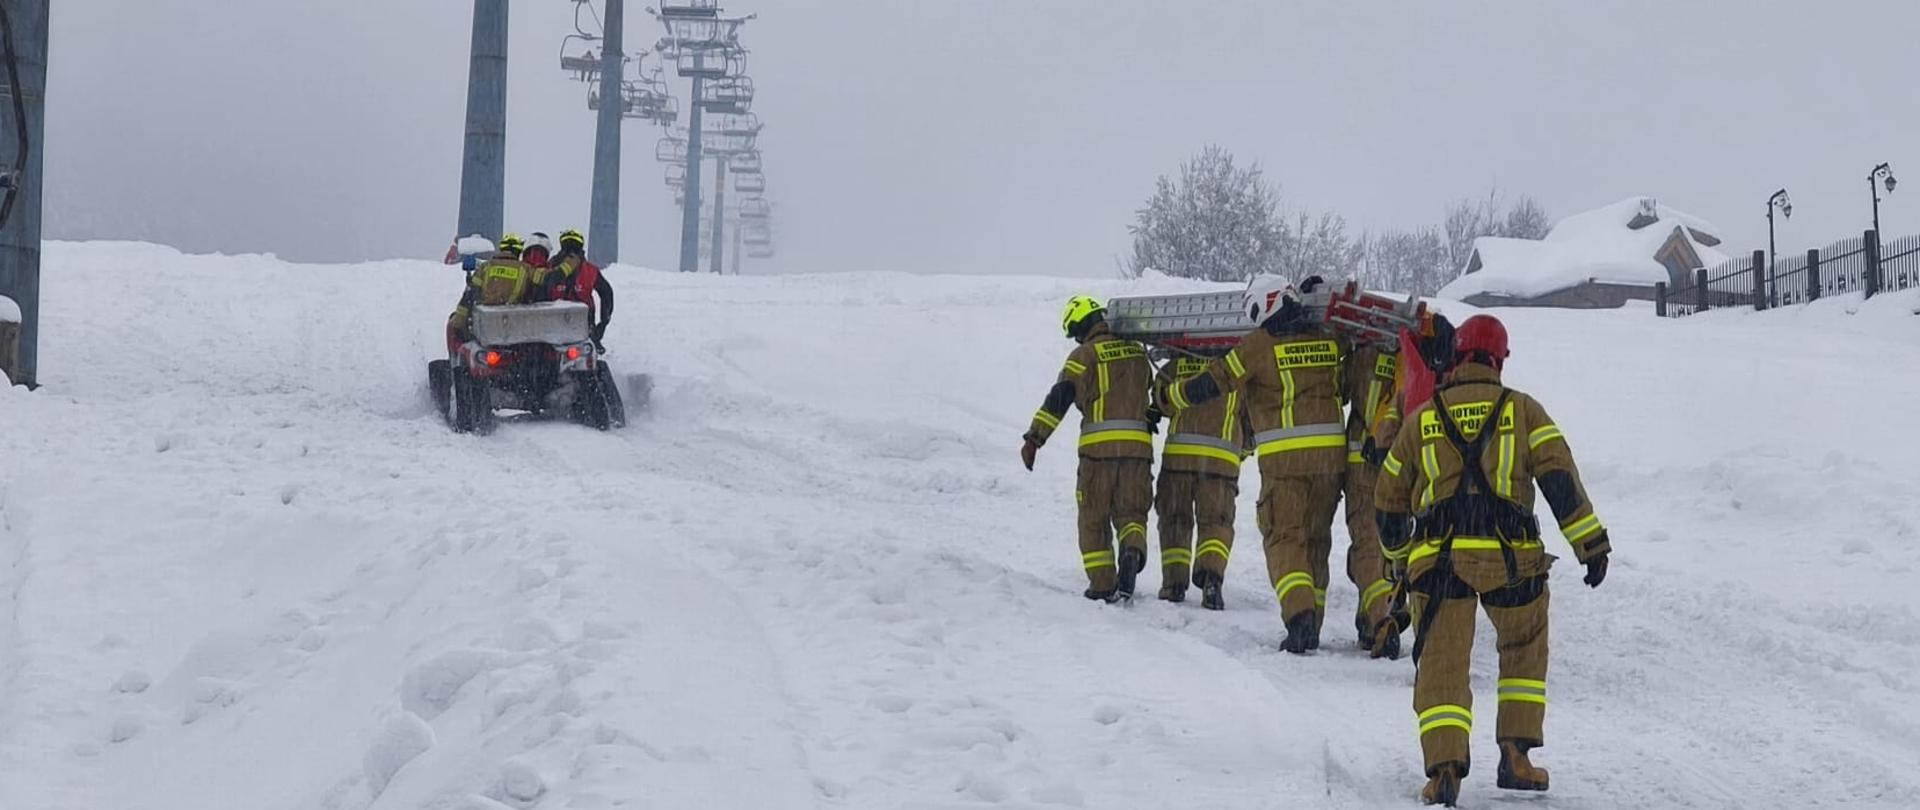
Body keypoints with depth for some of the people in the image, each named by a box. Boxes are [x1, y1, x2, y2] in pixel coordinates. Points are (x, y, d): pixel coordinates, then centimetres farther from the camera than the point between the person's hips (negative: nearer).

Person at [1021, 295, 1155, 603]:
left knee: (1094, 518, 8)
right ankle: (1133, 549, -21)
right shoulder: (1137, 351, 13)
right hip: (1138, 444, 4)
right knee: (1130, 511, 11)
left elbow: (1059, 398, -9)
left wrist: (1034, 438, -8)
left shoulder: (1085, 355, -3)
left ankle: (1103, 584, 5)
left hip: (1098, 445, -4)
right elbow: (1153, 392, 26)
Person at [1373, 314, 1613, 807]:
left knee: (1440, 664, 3)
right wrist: (1592, 544, -1)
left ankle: (1444, 769, -14)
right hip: (1510, 557, -1)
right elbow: (1561, 480, -2)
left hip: (1438, 559, 1)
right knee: (1524, 652, 20)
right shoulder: (1523, 411, 10)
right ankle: (1516, 755, 11)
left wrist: (1400, 559, 39)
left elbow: (1389, 502, 23)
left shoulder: (1421, 420, 16)